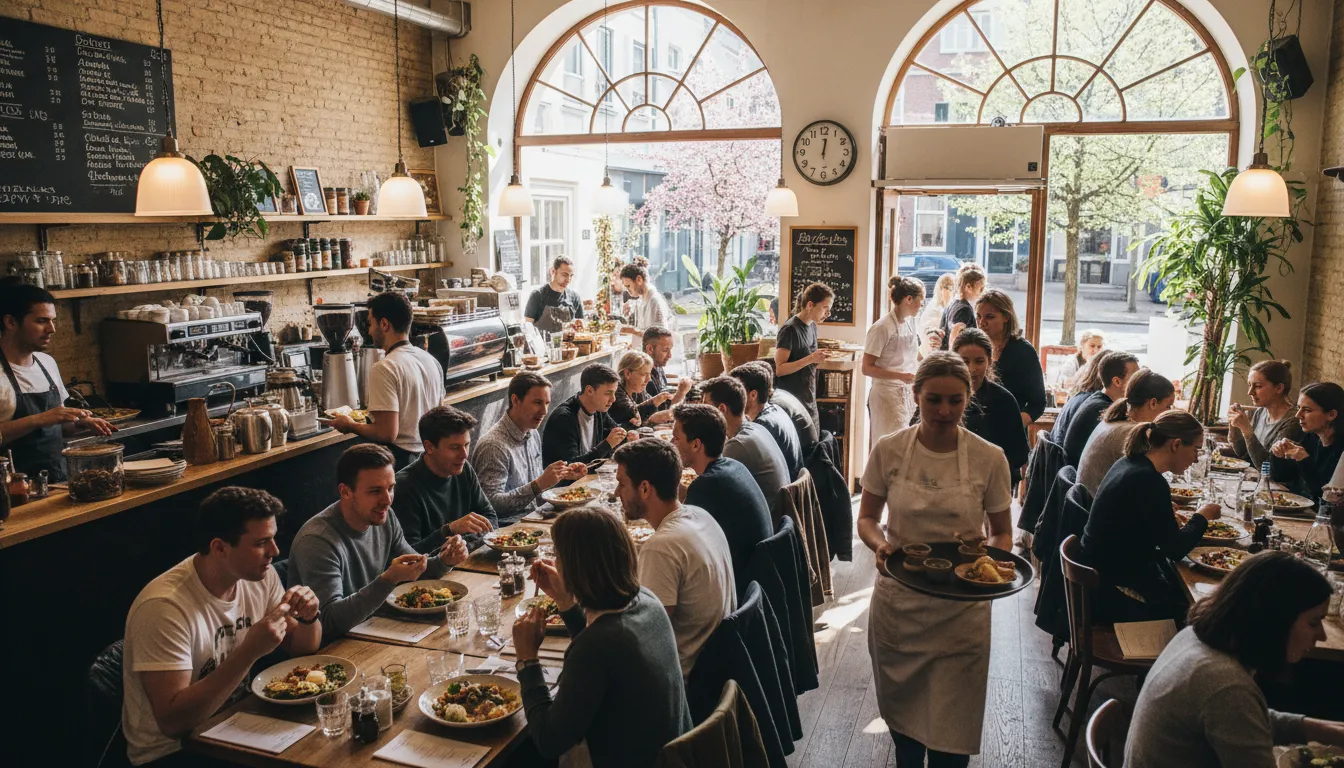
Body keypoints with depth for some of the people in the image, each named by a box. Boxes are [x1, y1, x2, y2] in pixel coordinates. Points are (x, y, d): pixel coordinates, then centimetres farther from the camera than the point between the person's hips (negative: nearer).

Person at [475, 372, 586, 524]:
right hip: (509, 526, -9)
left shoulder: (533, 434, 10)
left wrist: (565, 474, 5)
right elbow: (492, 503, -24)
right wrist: (539, 485, -28)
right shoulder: (494, 445, -19)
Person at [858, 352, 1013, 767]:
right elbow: (866, 518, 4)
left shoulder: (989, 459, -9)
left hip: (960, 611, -1)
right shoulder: (889, 450, -7)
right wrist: (879, 543, -18)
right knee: (901, 711, 19)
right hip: (898, 603, 1)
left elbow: (1002, 533, 3)